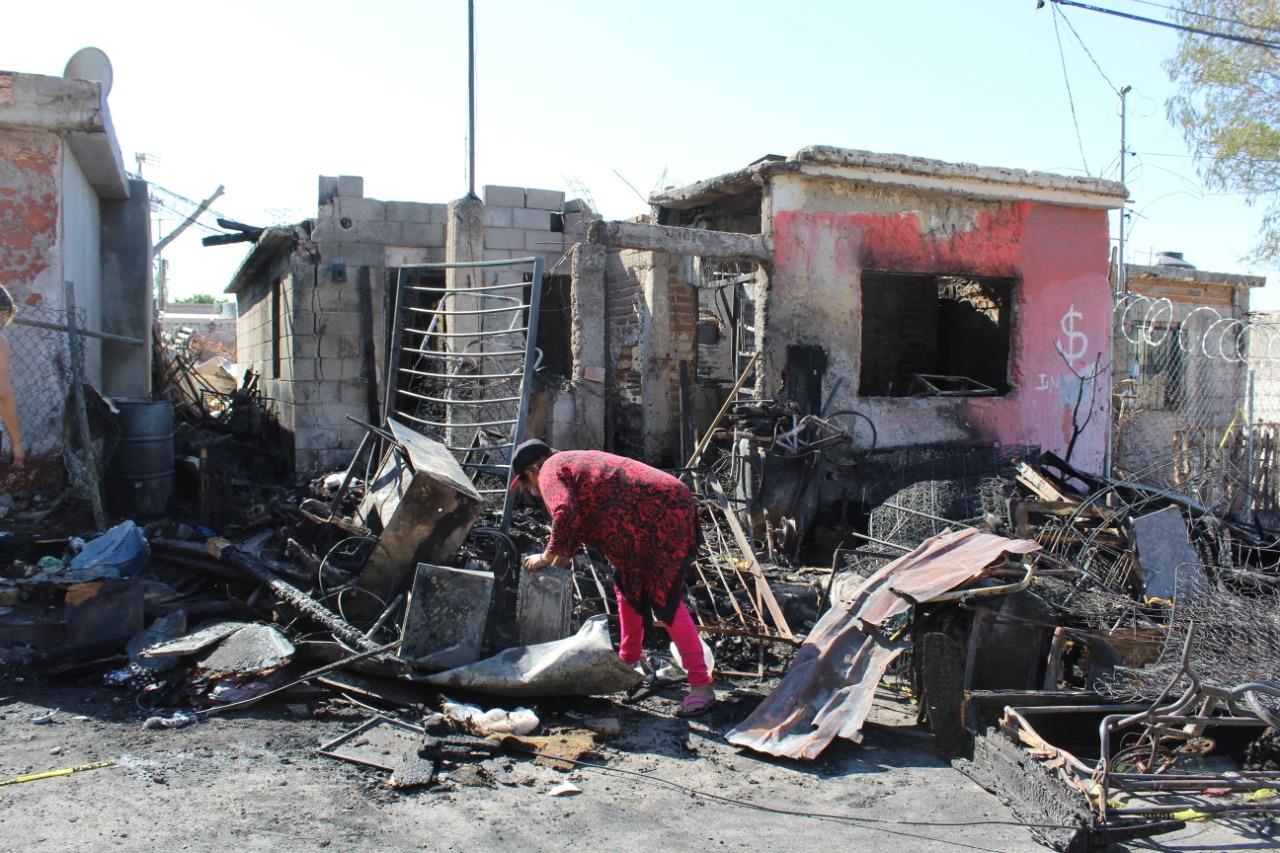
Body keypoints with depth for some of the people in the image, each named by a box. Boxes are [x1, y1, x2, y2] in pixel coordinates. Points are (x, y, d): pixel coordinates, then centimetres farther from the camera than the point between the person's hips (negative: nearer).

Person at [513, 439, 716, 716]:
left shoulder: (551, 471, -3)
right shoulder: (575, 461, 26)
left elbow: (565, 514, -20)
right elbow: (582, 515, 35)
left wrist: (547, 557, -8)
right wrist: (562, 557, 28)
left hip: (664, 516, -10)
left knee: (665, 601, -12)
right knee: (628, 583, 22)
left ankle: (701, 686, -13)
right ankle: (628, 659, 36)